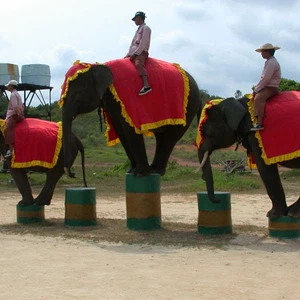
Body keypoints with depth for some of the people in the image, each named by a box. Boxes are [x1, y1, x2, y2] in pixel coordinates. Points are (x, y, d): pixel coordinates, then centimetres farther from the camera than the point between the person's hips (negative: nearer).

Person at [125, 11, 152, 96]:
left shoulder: (145, 28, 2)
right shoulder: (138, 29, 29)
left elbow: (143, 43, -11)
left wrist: (135, 53, -17)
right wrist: (129, 54, 13)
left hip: (141, 52, -10)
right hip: (134, 53, 10)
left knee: (138, 64, -35)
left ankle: (146, 85, -54)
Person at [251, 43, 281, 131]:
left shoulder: (271, 63, -15)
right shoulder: (270, 62, 19)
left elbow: (265, 79, -20)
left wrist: (256, 90, -15)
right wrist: (257, 89, 15)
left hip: (271, 88, -11)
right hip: (267, 86, 11)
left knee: (258, 98, -33)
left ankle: (259, 123, -41)